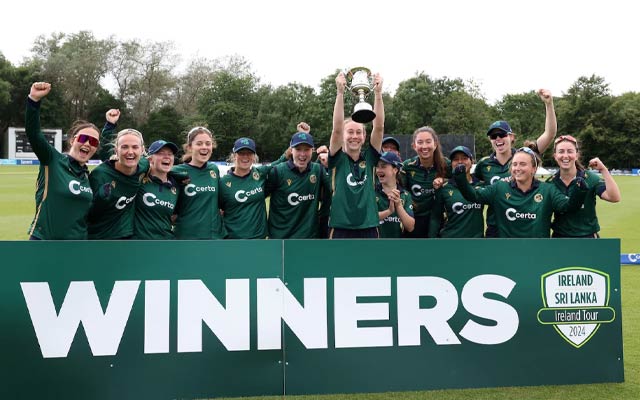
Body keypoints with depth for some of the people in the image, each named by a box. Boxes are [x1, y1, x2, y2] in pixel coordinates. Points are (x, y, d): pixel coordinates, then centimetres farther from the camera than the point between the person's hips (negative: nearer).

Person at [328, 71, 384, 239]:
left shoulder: (369, 158, 6)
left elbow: (379, 127, -5)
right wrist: (340, 93, -22)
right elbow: (337, 129, -15)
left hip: (368, 231, 3)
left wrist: (378, 93, -15)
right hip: (341, 231, -3)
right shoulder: (337, 159, 0)